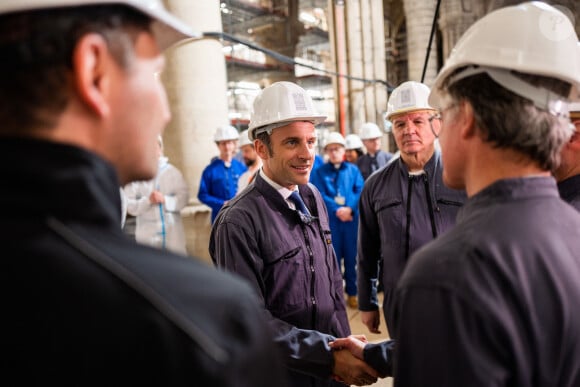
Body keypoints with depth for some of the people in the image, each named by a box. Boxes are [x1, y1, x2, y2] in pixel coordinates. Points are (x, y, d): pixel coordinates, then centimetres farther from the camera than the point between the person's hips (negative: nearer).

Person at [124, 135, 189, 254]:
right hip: (147, 235, -1)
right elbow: (129, 205, -5)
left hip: (172, 233, 1)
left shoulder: (172, 171, 5)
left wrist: (165, 200, -18)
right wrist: (148, 201, -20)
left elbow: (184, 197, -3)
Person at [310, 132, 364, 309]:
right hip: (329, 220, -1)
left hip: (352, 219, 1)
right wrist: (337, 210, -16)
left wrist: (350, 208, -17)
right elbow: (320, 195, -4)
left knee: (351, 257, 6)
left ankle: (352, 293, 18)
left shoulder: (353, 170, 9)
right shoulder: (319, 172, 6)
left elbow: (360, 191, -1)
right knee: (333, 258, 5)